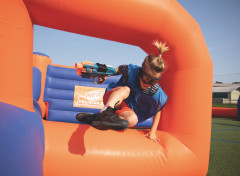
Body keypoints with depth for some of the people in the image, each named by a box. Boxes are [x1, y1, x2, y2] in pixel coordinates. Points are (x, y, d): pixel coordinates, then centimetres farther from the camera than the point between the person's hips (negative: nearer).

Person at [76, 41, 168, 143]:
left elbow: (157, 111, -4)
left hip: (129, 109, 1)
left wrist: (153, 131, -6)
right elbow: (118, 70, 3)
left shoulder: (157, 94, -22)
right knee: (125, 89, -34)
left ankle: (94, 119, -34)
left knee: (133, 120, -37)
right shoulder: (131, 71, -22)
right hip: (113, 98, 0)